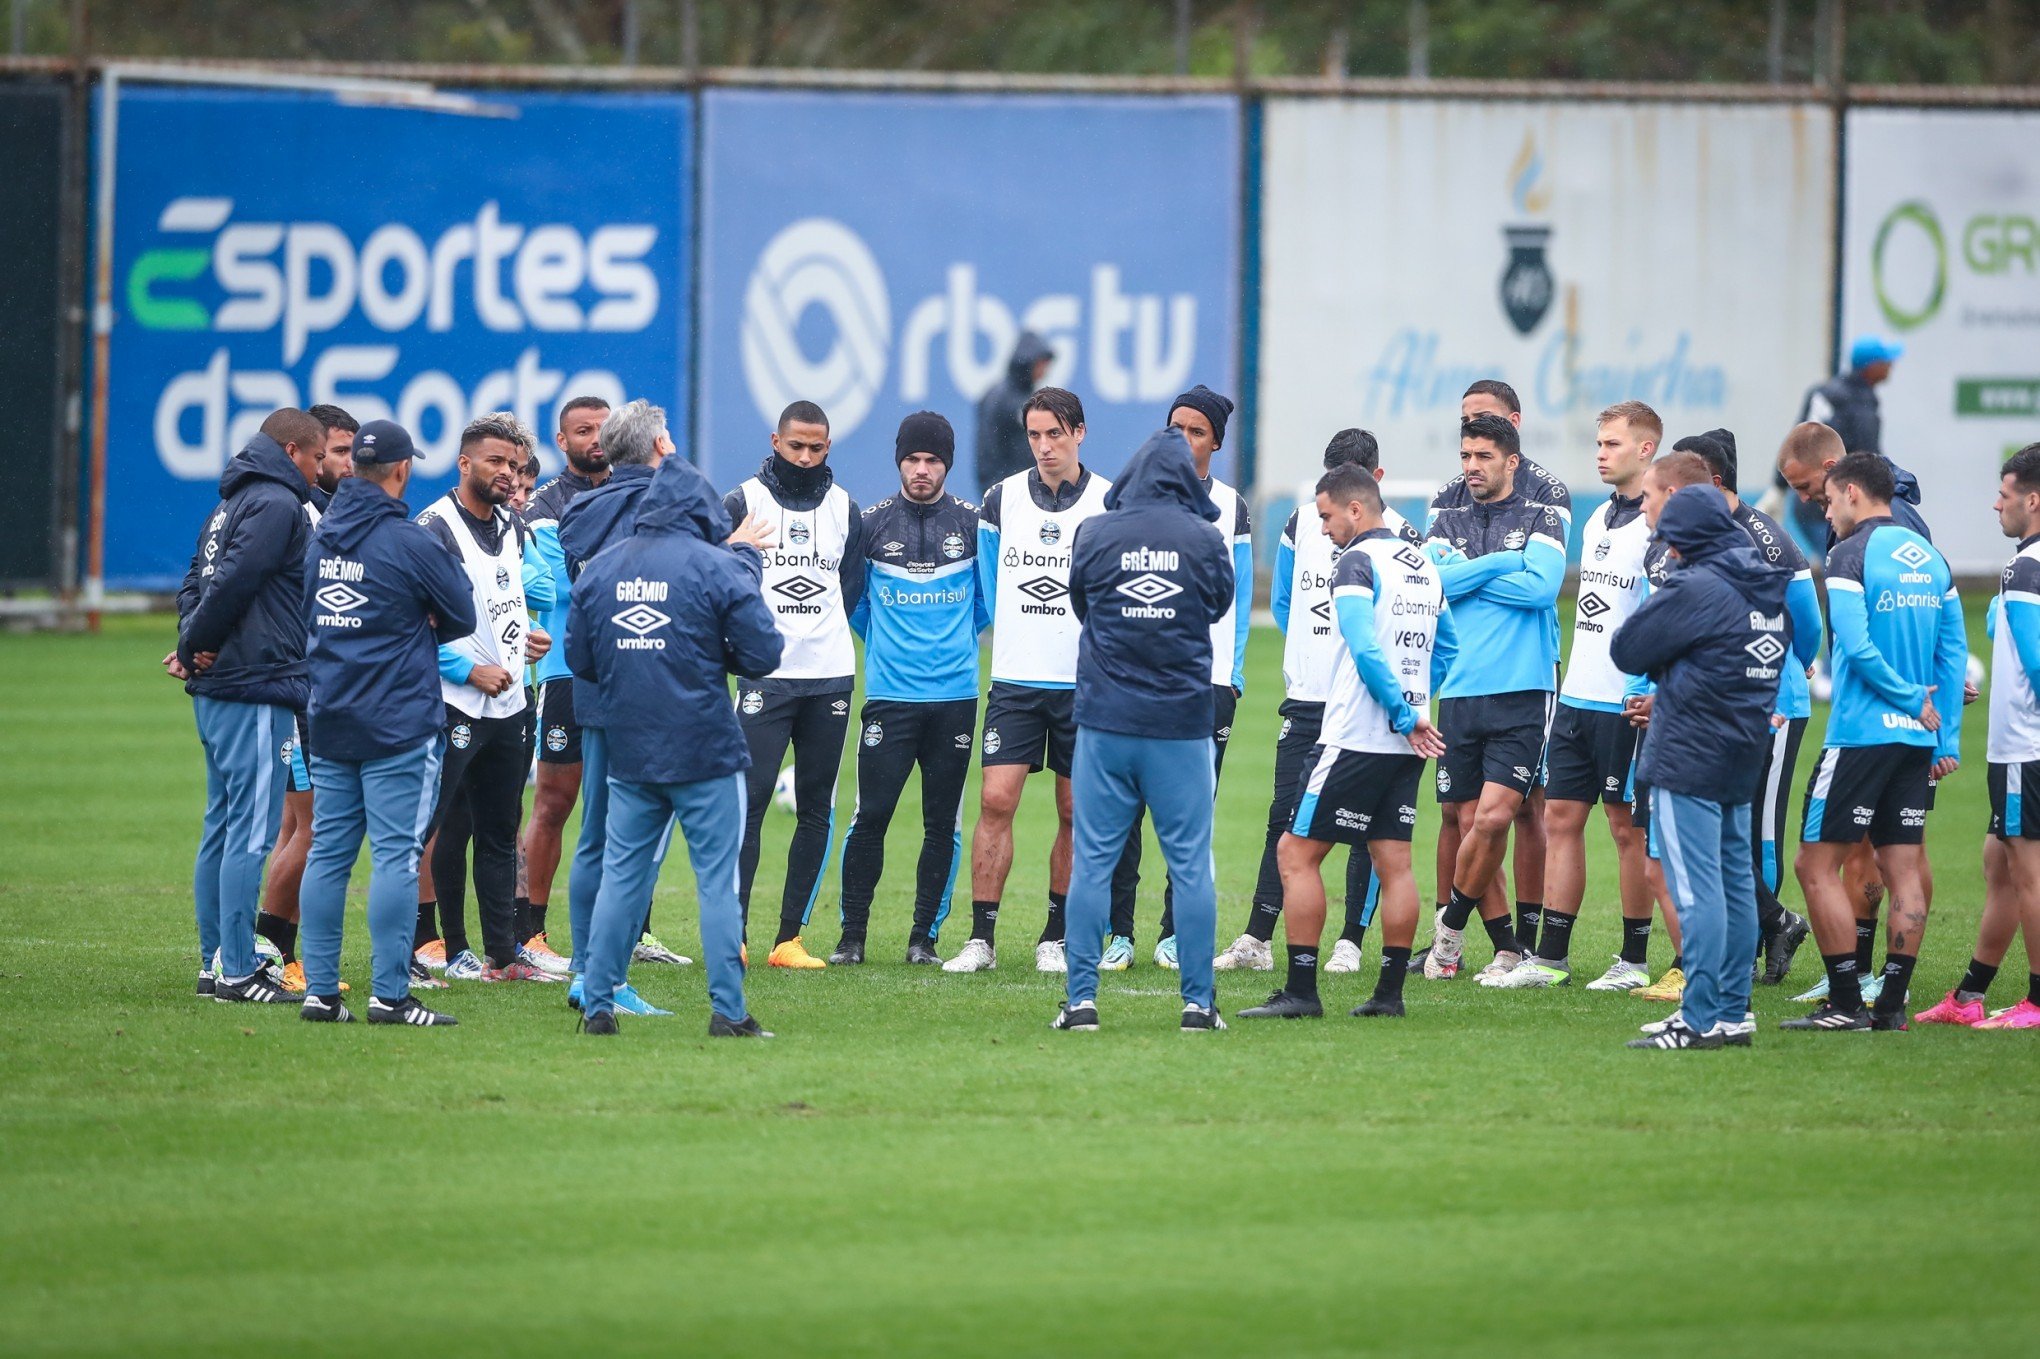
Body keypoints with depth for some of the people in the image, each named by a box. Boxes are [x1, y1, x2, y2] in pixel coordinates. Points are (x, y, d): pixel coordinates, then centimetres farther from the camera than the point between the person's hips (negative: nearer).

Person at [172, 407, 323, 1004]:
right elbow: (232, 581, -19)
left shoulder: (230, 505, 20)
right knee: (251, 830, -9)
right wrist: (198, 645, -6)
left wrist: (192, 646, 3)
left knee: (223, 826, 13)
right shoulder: (278, 505, -10)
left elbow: (196, 584, 18)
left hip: (215, 688, 10)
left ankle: (214, 962, 15)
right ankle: (236, 971, -11)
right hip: (258, 686, -10)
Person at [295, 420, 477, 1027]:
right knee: (396, 856, -6)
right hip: (400, 725, -6)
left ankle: (320, 990, 8)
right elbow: (462, 617, -2)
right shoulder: (411, 543, -11)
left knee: (327, 853, 8)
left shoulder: (321, 539, 9)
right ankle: (389, 994, -9)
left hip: (329, 722, 6)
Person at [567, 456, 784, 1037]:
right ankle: (728, 1011, -2)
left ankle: (596, 1004, 9)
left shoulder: (599, 568, 5)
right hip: (705, 751, -4)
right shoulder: (717, 568, -8)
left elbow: (579, 661, 10)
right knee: (717, 880, 1)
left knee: (621, 875, 10)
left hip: (628, 753, 4)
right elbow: (763, 654, -7)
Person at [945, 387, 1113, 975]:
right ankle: (982, 937, -7)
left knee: (1075, 813, 4)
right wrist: (1013, 635, 11)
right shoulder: (1003, 499, 4)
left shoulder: (1110, 504, -1)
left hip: (1084, 684, -1)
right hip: (1014, 679, 1)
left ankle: (1055, 937, 15)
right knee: (996, 800, -9)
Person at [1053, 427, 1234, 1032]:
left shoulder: (1093, 534, -2)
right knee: (1191, 865, 4)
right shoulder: (1204, 539, -4)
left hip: (1105, 719, 0)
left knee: (1091, 862, 4)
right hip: (1182, 722, 0)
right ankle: (1198, 1001, 3)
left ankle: (1080, 999, 2)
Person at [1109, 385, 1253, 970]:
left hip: (1209, 678, 1)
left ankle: (1175, 933, 7)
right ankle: (1118, 933, -2)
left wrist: (1233, 674, 3)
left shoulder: (1231, 508, 9)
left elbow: (1239, 598, 10)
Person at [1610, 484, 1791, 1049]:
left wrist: (1657, 598, 10)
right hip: (1742, 761, 9)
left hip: (1687, 761, -9)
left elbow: (1626, 651, -8)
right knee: (1736, 883, 12)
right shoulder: (1770, 590, 11)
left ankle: (1702, 1019, -11)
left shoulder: (1696, 589, -15)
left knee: (1696, 890, -9)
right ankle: (1733, 1012, 15)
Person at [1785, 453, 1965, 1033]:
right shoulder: (1931, 559, 12)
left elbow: (1856, 644, -18)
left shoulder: (1851, 555, -9)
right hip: (1916, 740, 7)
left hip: (1860, 734, -7)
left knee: (1817, 865, -2)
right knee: (1903, 870, 7)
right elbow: (1954, 653, 11)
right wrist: (1947, 739, 11)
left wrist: (1910, 697, -8)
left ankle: (1845, 1003, -6)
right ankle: (1892, 1003, 5)